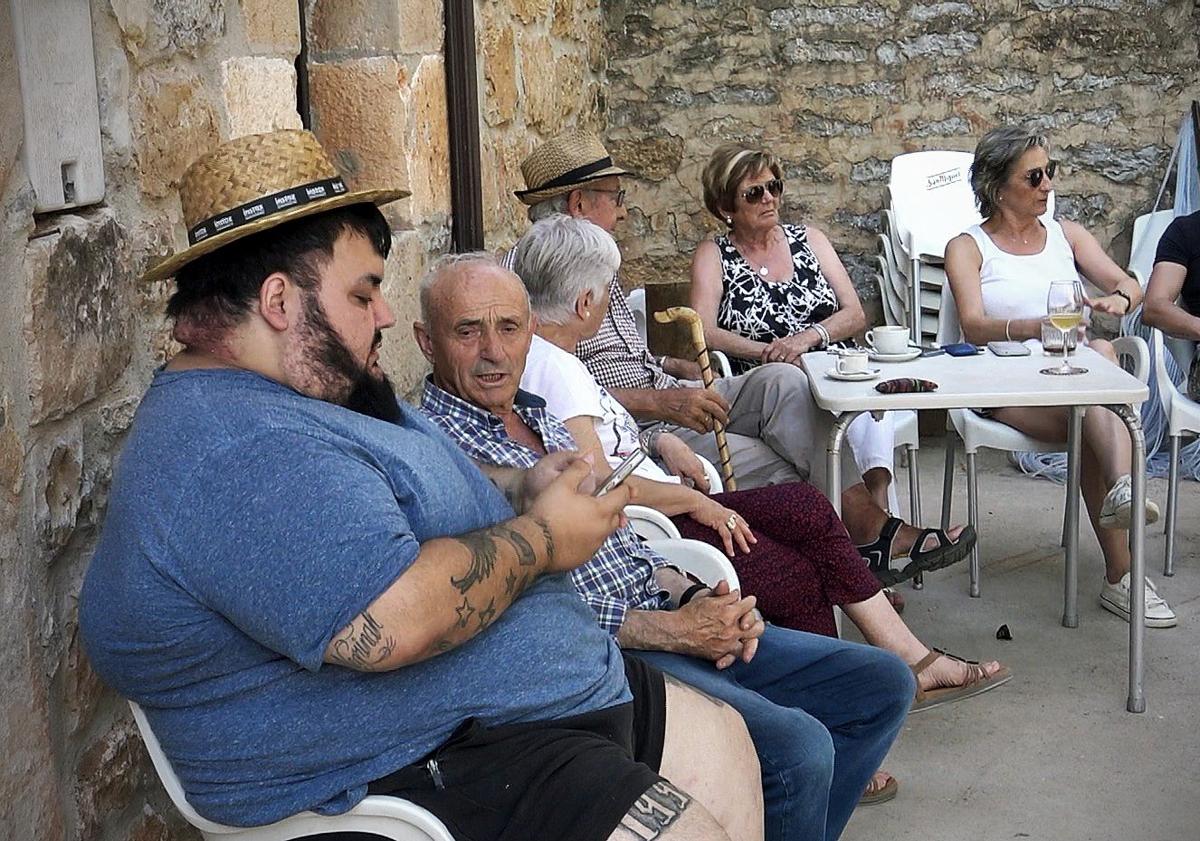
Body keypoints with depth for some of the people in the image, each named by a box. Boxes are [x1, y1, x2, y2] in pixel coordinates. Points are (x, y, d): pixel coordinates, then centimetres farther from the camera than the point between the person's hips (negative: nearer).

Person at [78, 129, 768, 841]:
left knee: (720, 742, 16)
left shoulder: (309, 390, 13)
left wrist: (521, 490, 4)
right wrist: (540, 537, -18)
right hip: (422, 772, -11)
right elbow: (395, 618, -34)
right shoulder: (234, 454, -25)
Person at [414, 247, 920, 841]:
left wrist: (690, 596, 0)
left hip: (668, 620, 9)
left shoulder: (538, 419, 17)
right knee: (797, 745, -28)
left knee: (884, 684, 8)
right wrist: (673, 630, -17)